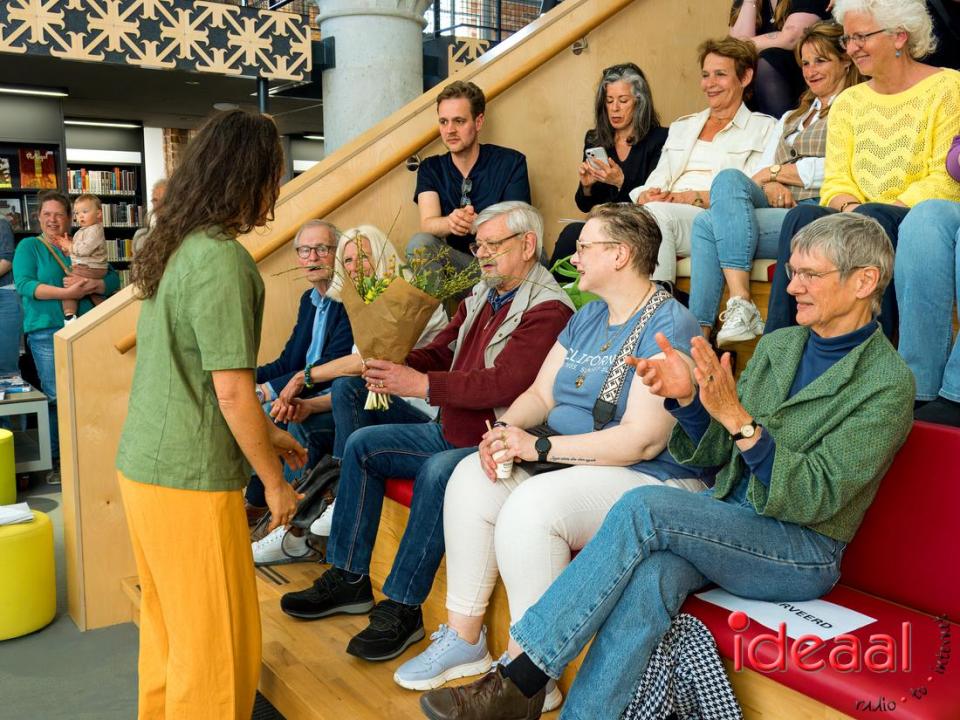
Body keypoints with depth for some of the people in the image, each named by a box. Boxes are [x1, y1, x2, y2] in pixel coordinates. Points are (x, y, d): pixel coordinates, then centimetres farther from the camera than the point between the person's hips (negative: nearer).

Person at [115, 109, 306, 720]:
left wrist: (266, 433, 21)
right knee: (217, 646, 4)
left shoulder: (173, 248, 10)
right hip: (191, 479, -9)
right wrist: (276, 482, -7)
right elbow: (232, 391, -19)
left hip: (142, 464, 9)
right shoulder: (222, 258, -18)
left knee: (166, 628, 22)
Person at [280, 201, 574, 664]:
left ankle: (402, 609, -20)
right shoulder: (480, 298, 13)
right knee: (363, 444, 4)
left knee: (437, 473, -35)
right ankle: (348, 579, 9)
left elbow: (504, 383, -27)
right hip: (451, 433, 10)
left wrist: (421, 384, -28)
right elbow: (439, 353, 12)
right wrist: (394, 368, -10)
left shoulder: (547, 310, -15)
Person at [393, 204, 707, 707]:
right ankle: (463, 639, -2)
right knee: (471, 477, -10)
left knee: (530, 505, -31)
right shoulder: (587, 317, 15)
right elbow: (540, 393, 13)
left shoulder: (668, 326, -14)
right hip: (567, 461, 9)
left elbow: (643, 439, -22)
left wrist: (539, 446, -21)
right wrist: (505, 430, -10)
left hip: (648, 479, -8)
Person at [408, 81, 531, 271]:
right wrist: (450, 223, -36)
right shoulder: (430, 168, 5)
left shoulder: (510, 162, -2)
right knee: (419, 243, -26)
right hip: (456, 262, 2)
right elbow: (427, 224, -11)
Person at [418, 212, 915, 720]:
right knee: (650, 575, -31)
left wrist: (738, 418, -28)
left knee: (643, 505, -29)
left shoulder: (888, 383, -8)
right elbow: (714, 456, 10)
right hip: (727, 522, 5)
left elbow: (815, 498, -17)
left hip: (802, 553, -5)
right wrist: (688, 396, -10)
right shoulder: (776, 345, 12)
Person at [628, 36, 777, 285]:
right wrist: (647, 195, -5)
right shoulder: (681, 127, 31)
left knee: (658, 213, -36)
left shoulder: (763, 128, 13)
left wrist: (695, 197, -14)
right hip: (668, 211, 4)